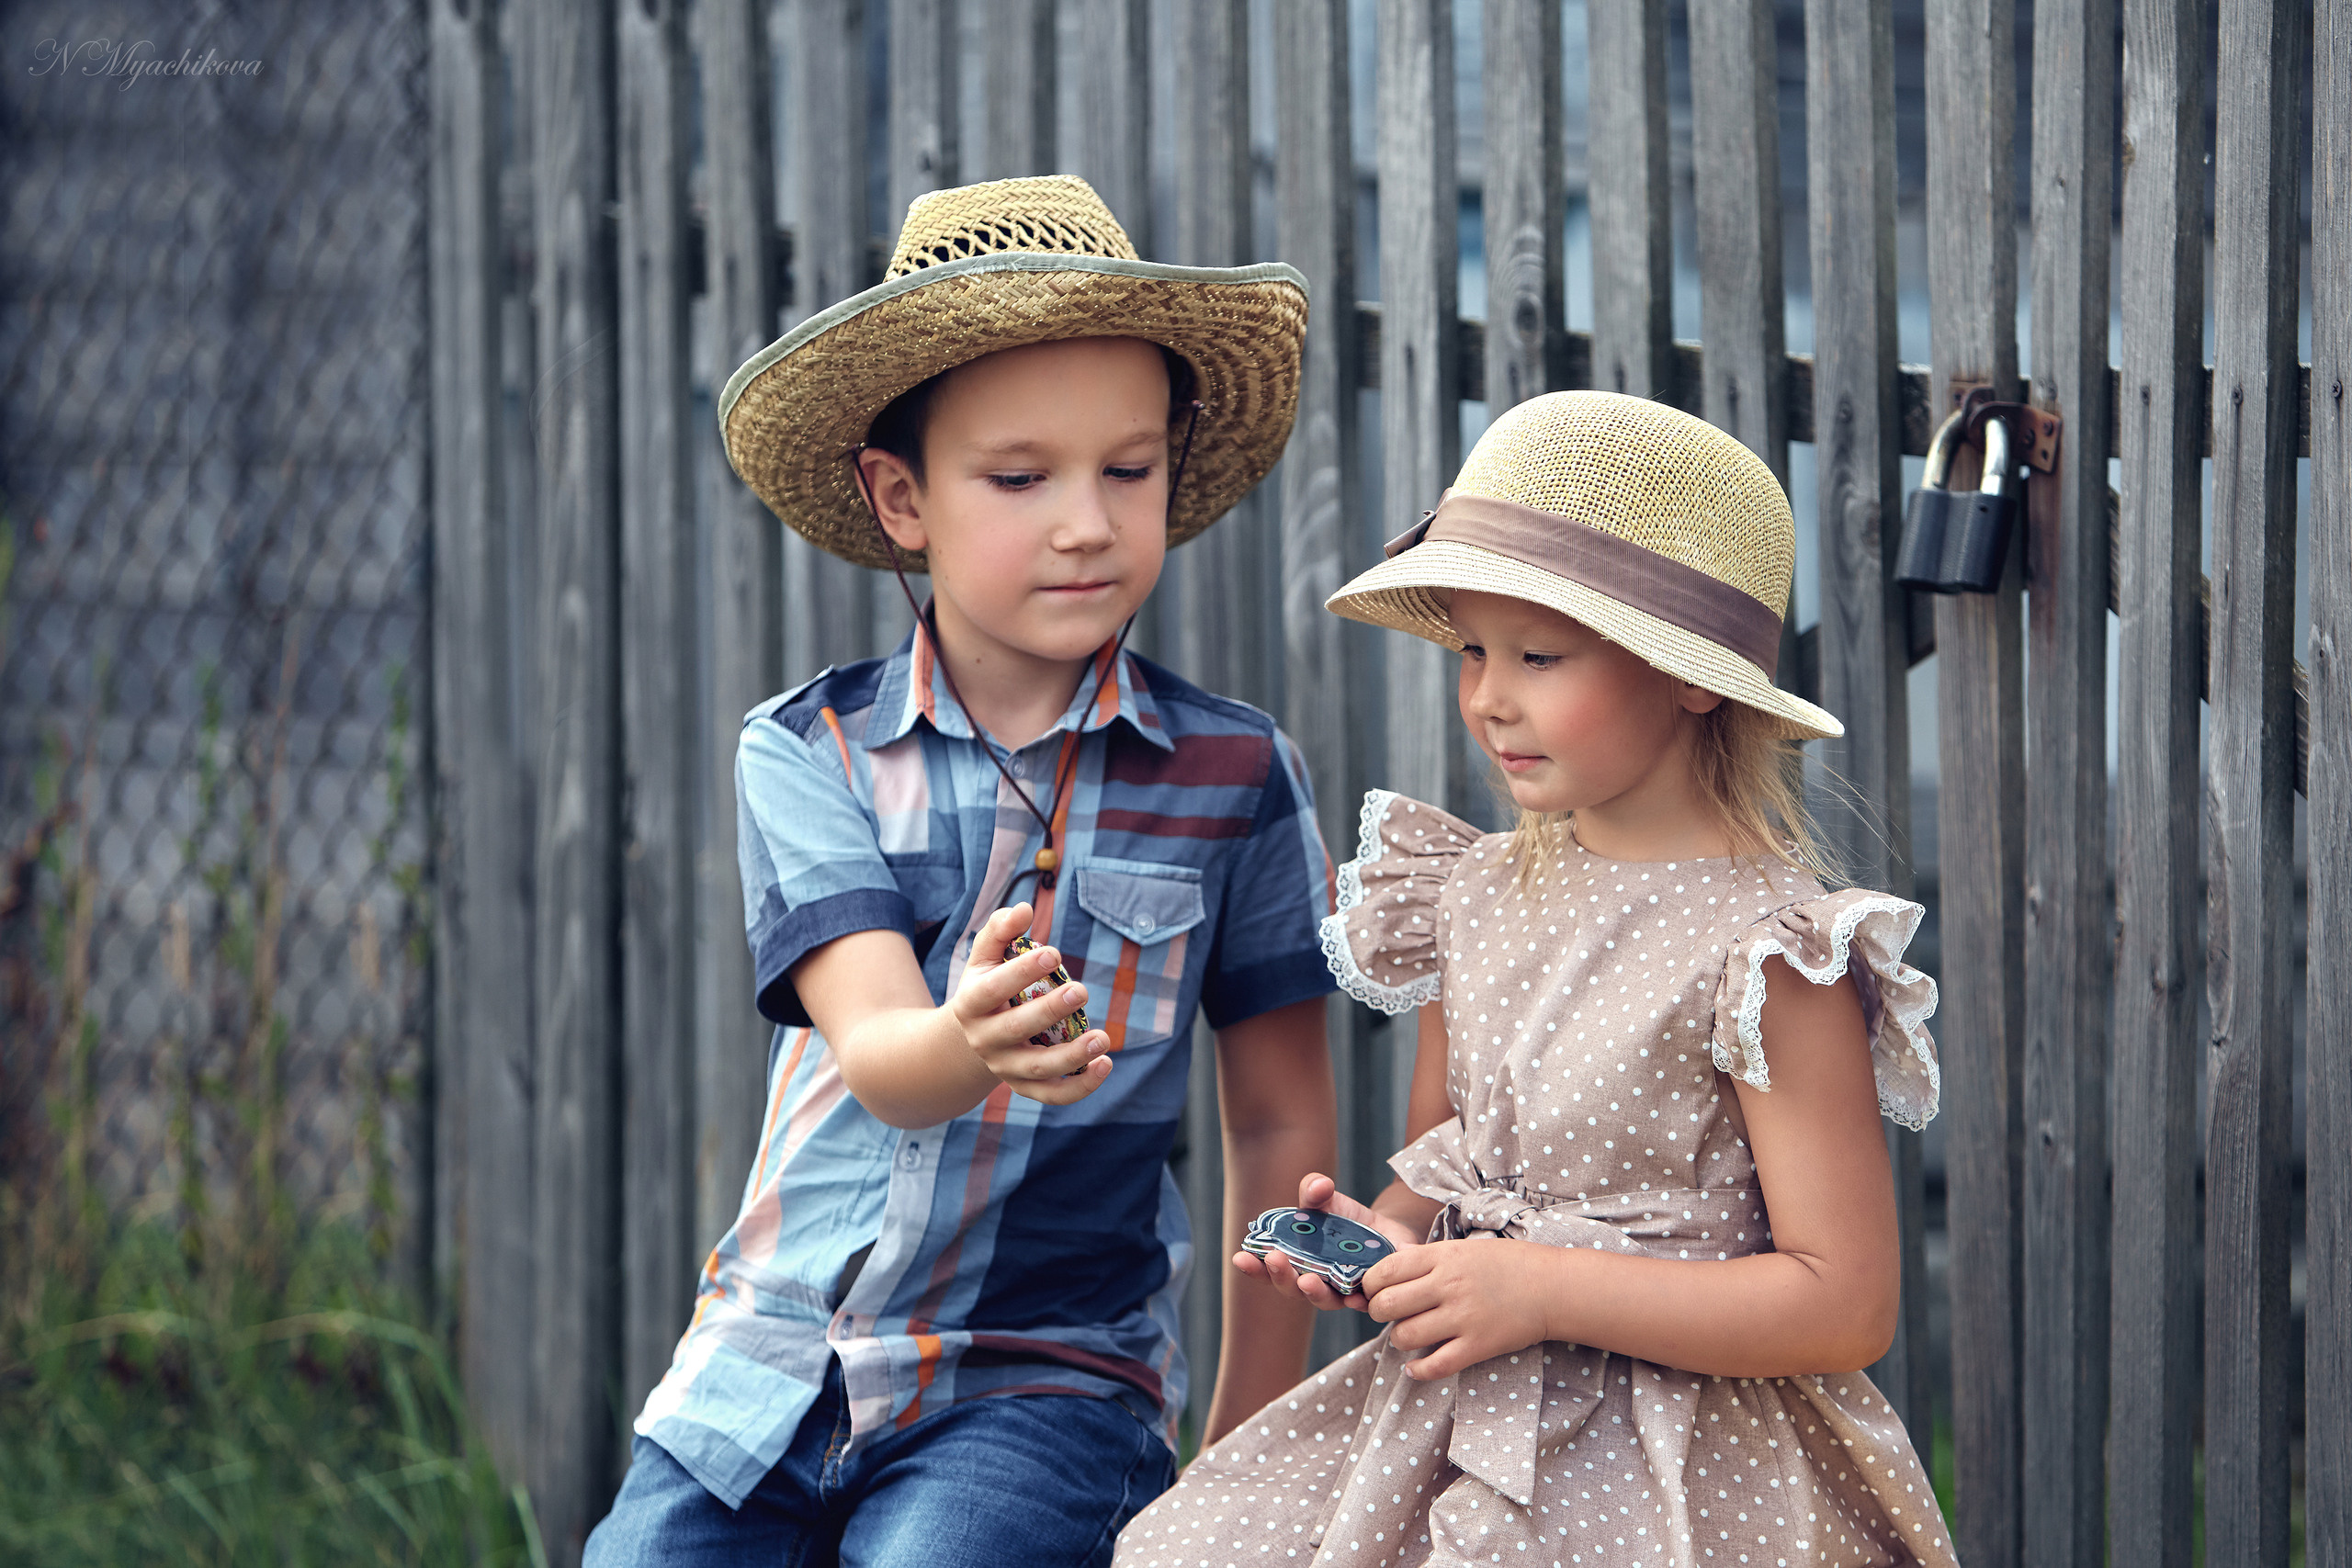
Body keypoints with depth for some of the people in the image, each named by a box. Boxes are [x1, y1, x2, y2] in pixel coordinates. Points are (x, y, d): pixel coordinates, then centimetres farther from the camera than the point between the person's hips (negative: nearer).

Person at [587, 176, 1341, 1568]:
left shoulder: (1234, 777, 0)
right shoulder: (809, 756, 0)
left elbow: (1281, 1124, 8)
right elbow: (877, 1057, -15)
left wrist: (1251, 1457, 7)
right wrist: (966, 1044, -40)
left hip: (1047, 1384, -2)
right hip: (774, 1361, 2)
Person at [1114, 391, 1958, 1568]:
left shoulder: (1768, 952, -14)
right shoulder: (1474, 896, 6)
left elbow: (1846, 1305, -16)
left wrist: (1545, 1290, -19)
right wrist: (1380, 1238, -4)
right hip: (1446, 1437, 6)